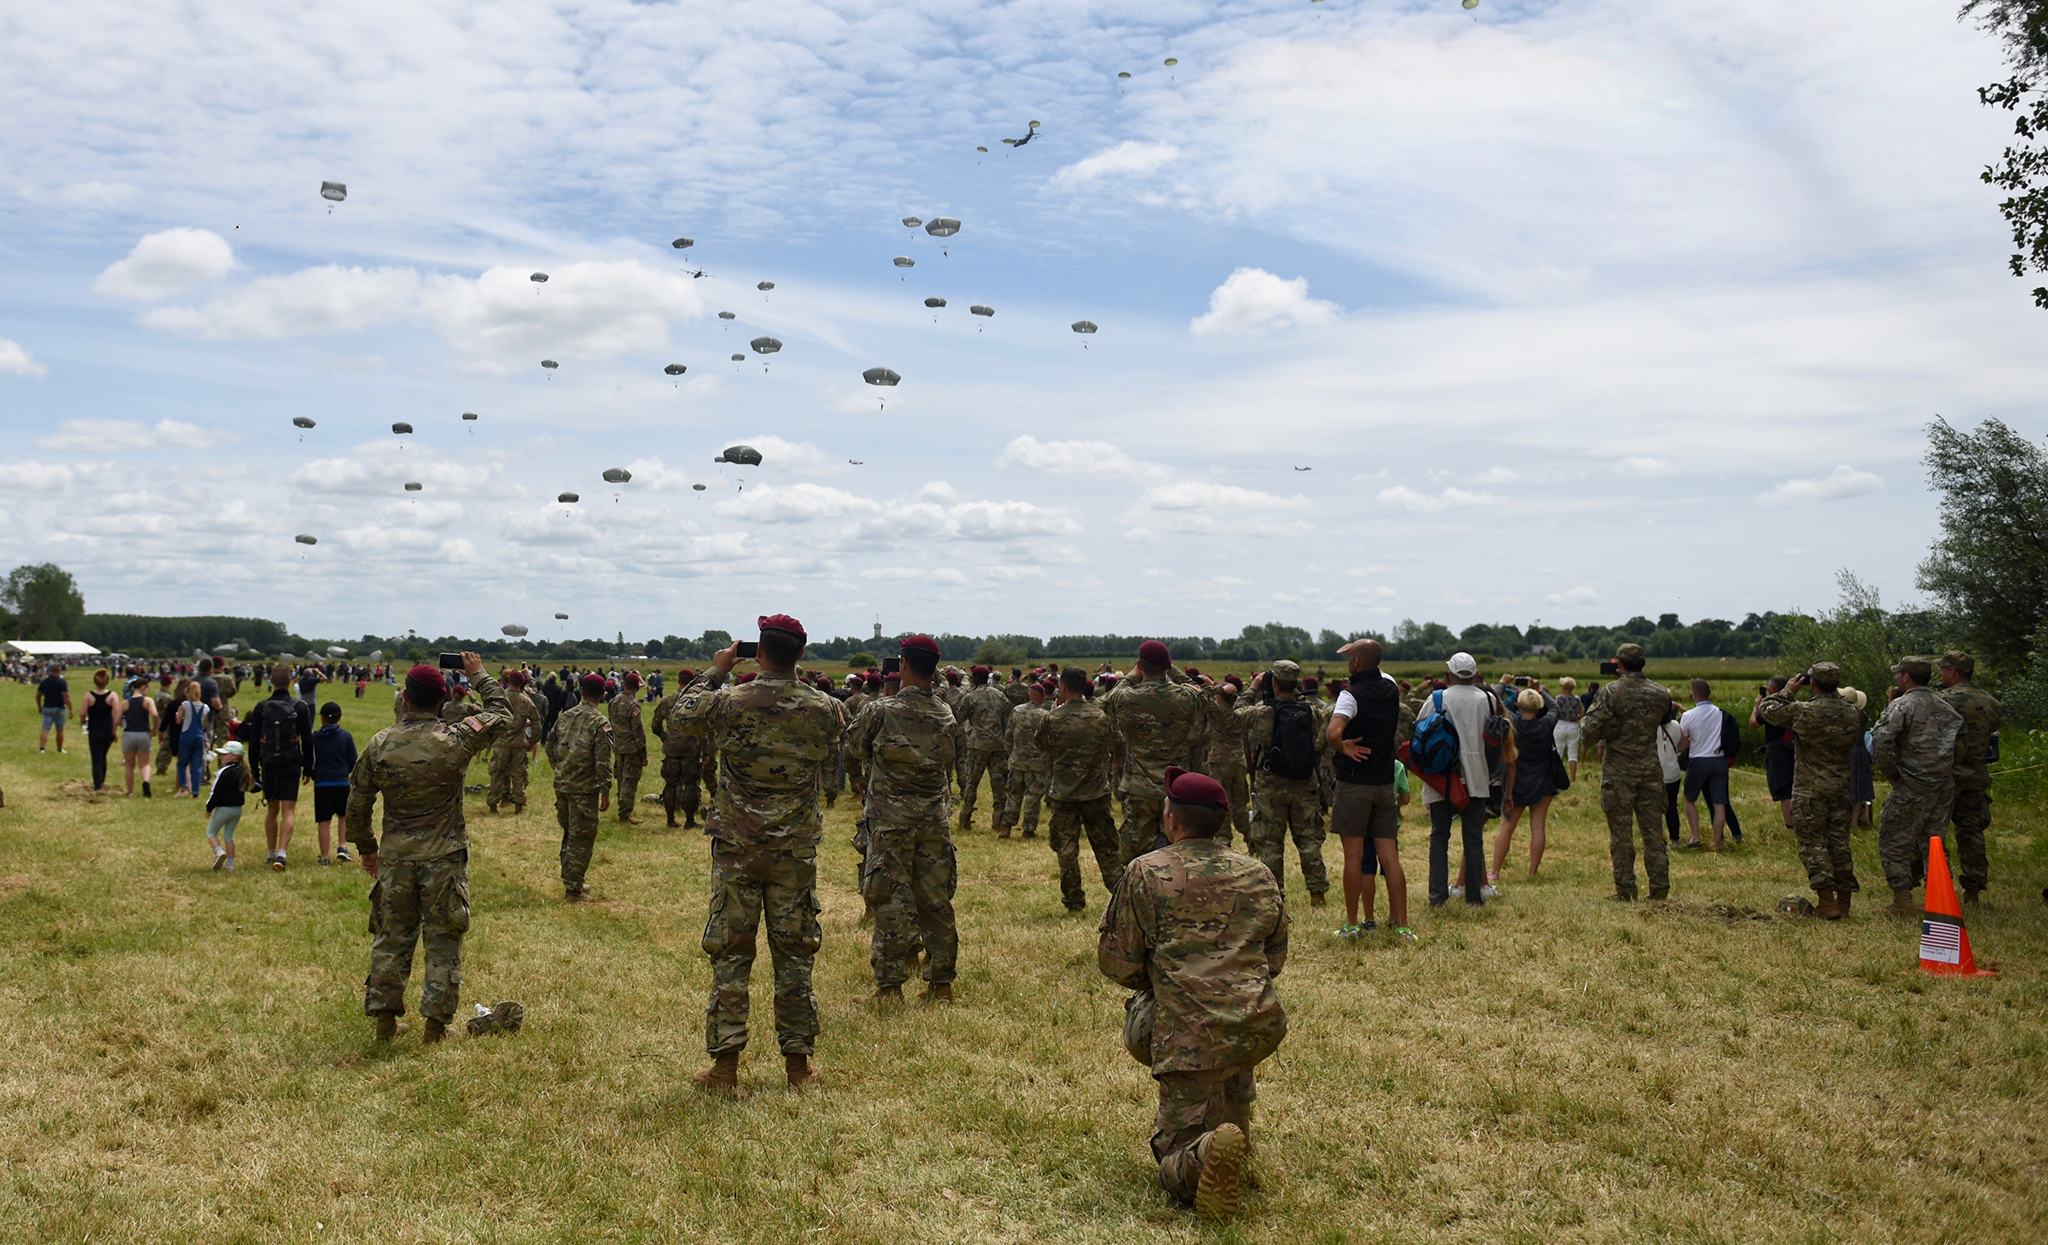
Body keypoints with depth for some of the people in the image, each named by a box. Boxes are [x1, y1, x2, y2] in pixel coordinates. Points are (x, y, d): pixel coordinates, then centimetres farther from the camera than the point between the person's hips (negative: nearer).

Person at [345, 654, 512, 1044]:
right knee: (443, 940, 7)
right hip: (445, 858, -2)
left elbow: (357, 804, 4)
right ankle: (436, 1024, 10)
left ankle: (384, 1019, 22)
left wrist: (366, 847, 18)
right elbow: (501, 715, 5)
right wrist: (480, 676, 16)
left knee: (391, 937, 14)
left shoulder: (380, 744, -4)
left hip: (395, 858, 2)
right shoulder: (457, 740, -12)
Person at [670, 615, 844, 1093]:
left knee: (730, 954, 6)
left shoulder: (729, 703, -11)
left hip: (737, 849, -1)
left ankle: (725, 1066, 9)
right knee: (794, 955, 10)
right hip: (796, 852, 1)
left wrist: (715, 671, 16)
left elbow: (680, 715, 8)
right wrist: (793, 680, 16)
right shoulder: (825, 709, -6)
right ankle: (798, 1063, 17)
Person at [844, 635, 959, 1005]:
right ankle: (940, 983, 15)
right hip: (934, 818, 4)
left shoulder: (879, 711, -8)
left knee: (892, 902, 0)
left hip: (889, 818, -4)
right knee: (937, 901, 8)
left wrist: (859, 783, 25)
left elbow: (851, 752, 6)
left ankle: (890, 987, 4)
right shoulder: (946, 717, 5)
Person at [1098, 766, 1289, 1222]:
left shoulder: (1145, 873, 0)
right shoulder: (1260, 875, 13)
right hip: (1261, 1028, 5)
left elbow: (1115, 962, 3)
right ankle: (1236, 1131, 31)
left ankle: (1207, 1151, -28)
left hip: (1189, 1038, -5)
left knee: (1176, 1161, 6)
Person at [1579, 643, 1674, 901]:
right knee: (1653, 830, 10)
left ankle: (1625, 890, 5)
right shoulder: (1660, 693, 2)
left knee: (1620, 832, 3)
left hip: (1619, 770, -4)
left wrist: (1584, 722, 6)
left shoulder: (1611, 692, -12)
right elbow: (1666, 721, 20)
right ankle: (1660, 887, 12)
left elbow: (1591, 729, -14)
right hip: (1650, 768, 4)